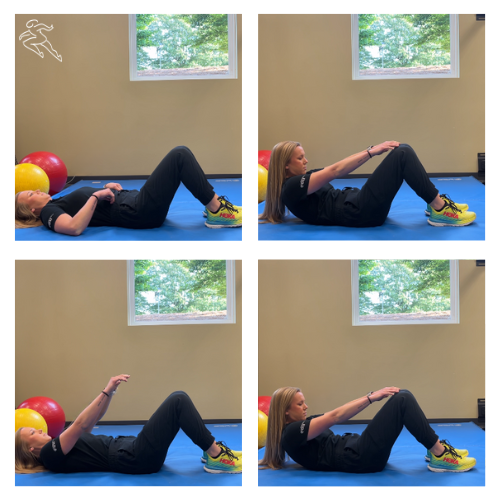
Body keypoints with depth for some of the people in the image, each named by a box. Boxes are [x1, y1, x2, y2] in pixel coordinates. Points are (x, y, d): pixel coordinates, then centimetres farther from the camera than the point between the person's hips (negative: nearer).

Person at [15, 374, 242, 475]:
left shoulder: (60, 446, 23)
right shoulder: (51, 455, -5)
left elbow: (92, 420, 24)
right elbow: (80, 424, -17)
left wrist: (110, 391, 12)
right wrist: (106, 391, -20)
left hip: (132, 449, 10)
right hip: (134, 458, -10)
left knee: (177, 398, 4)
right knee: (178, 401, -17)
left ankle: (212, 451, 4)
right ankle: (217, 457, -14)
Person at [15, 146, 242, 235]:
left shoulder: (59, 204, 23)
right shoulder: (49, 213, -4)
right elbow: (75, 228, -27)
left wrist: (108, 186, 10)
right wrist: (96, 195, -20)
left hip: (132, 198, 10)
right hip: (137, 213, -10)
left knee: (180, 155, 8)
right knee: (180, 156, -17)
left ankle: (214, 207, 5)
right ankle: (218, 211, -14)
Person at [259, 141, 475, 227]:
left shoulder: (303, 177, 22)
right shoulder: (292, 187, -8)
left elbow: (332, 171, 15)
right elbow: (334, 171, -14)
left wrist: (372, 151, 4)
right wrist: (371, 151, -14)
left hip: (357, 202, 10)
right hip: (360, 213, -10)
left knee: (403, 151, 2)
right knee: (402, 155, -18)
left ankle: (436, 204, 3)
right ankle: (440, 211, -15)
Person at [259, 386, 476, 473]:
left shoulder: (303, 423, 22)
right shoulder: (292, 433, -9)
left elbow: (332, 417, 14)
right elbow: (334, 417, -15)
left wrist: (372, 397, 3)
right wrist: (371, 397, -15)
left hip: (357, 450, 10)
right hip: (360, 459, -10)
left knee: (403, 397, 3)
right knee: (402, 401, -17)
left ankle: (436, 450, 4)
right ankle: (441, 456, -14)